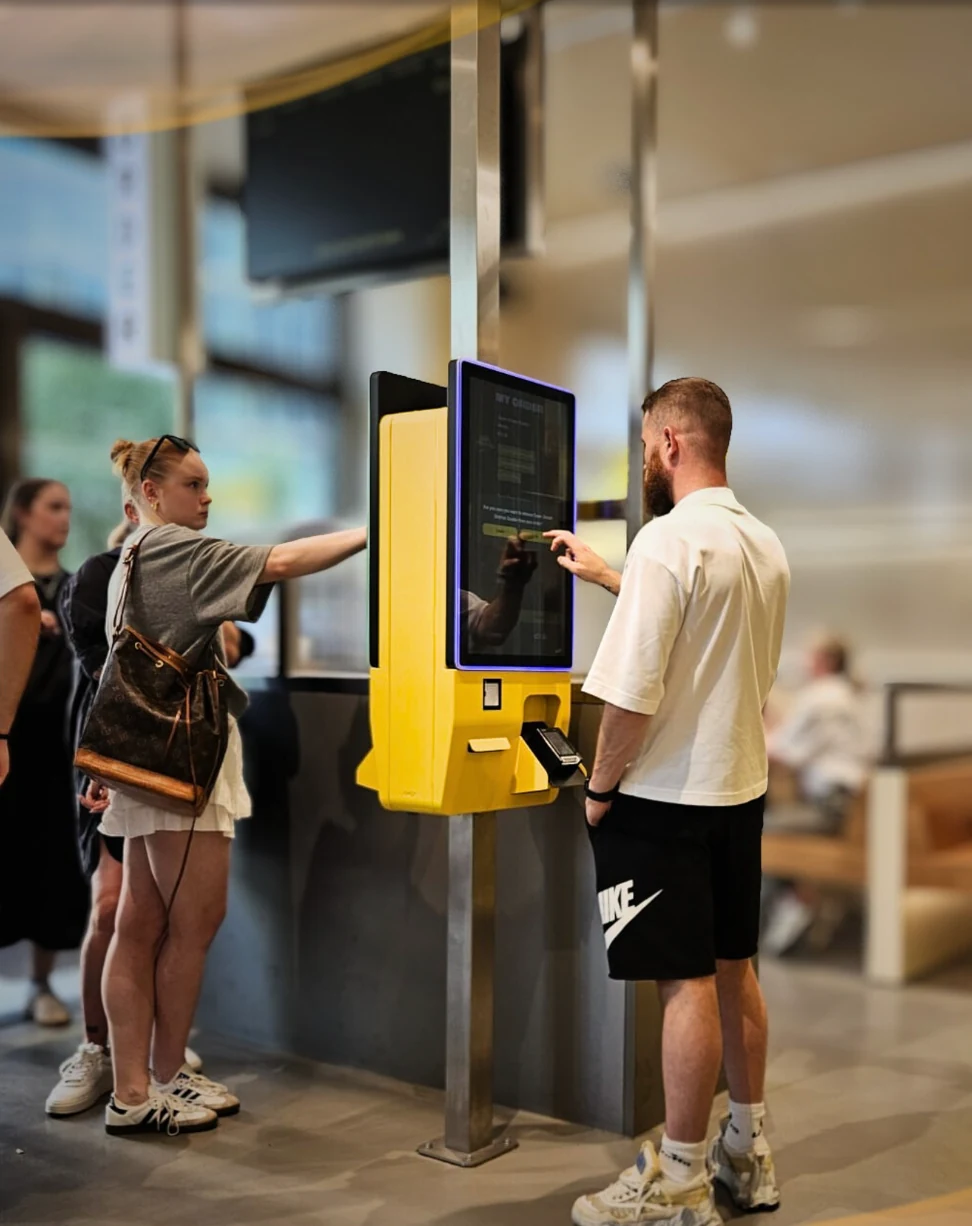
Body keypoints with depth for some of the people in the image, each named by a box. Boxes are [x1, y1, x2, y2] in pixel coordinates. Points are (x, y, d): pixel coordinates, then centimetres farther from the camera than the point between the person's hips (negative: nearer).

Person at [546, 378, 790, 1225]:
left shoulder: (669, 539, -18)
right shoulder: (765, 545, 7)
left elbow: (632, 692, -22)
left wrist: (600, 786, -9)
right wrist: (606, 576, 27)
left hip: (666, 799, -8)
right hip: (741, 789, 8)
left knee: (687, 982, 0)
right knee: (733, 971, 17)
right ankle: (746, 1153, 30)